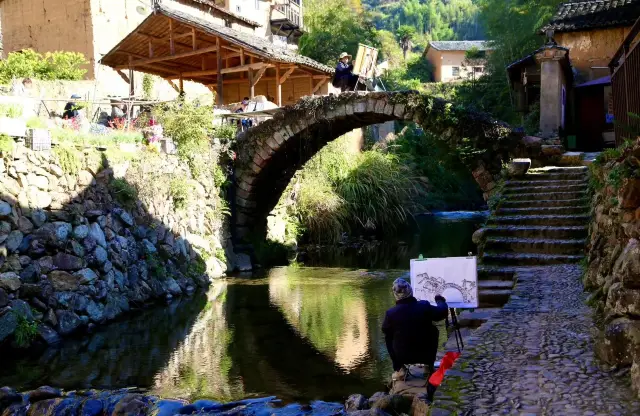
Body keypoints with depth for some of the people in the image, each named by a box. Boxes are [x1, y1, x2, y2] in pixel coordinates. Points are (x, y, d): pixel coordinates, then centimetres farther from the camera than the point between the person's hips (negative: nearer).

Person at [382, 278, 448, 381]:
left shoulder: (391, 313, -17)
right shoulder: (425, 307, -14)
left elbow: (385, 330, 4)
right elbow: (443, 312, 5)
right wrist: (440, 301, 26)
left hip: (402, 356, -1)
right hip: (425, 355, 1)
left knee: (388, 337, 25)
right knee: (433, 330, 25)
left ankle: (398, 370, 19)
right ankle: (429, 367, 29)